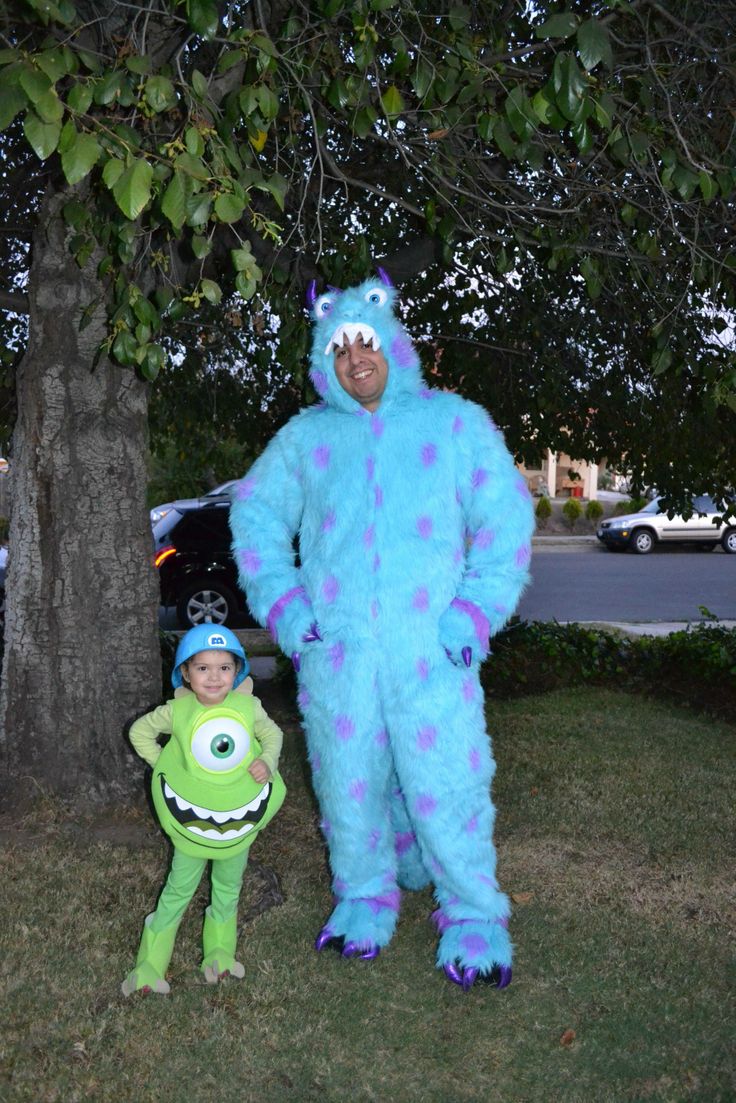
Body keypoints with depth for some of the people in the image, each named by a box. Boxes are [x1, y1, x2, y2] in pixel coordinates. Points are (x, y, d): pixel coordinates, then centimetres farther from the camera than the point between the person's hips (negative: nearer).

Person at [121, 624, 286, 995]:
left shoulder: (248, 707, -15)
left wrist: (268, 762, -15)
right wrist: (163, 765, -8)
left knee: (228, 889, 19)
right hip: (191, 822, -2)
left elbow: (271, 733, 4)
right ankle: (149, 967, 23)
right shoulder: (178, 711, -18)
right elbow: (140, 732, -1)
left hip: (240, 819, 2)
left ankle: (219, 954, 38)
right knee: (178, 890, 9)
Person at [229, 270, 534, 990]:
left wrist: (474, 614, -6)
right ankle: (365, 897, 29)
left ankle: (472, 916, 12)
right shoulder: (306, 435, 13)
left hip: (431, 650, -2)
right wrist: (281, 604, 5)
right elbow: (255, 513, 17)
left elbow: (506, 520, 4)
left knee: (446, 781, -4)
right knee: (347, 777, 9)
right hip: (333, 651, 3)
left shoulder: (456, 423, 8)